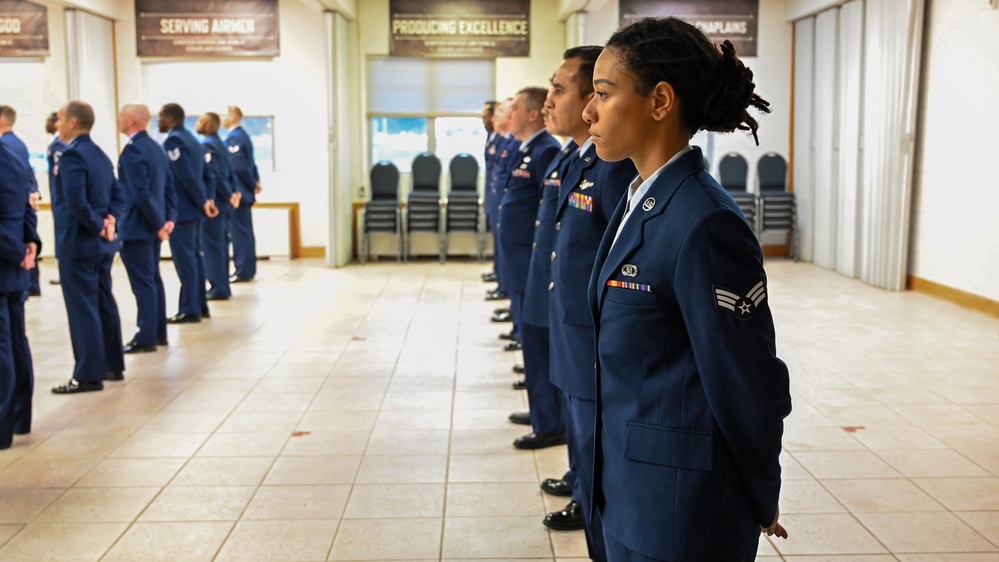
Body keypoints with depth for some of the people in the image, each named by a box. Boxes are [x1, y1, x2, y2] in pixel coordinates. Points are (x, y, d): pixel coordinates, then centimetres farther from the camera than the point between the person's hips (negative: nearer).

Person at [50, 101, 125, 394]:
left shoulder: (72, 155, -17)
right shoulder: (99, 154, 12)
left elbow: (76, 202, -26)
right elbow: (116, 194, 13)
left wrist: (98, 227, -14)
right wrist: (109, 220, -1)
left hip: (78, 242, -9)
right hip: (100, 243, 9)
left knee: (82, 308, -4)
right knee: (104, 303, 14)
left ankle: (89, 375, 1)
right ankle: (113, 365, 22)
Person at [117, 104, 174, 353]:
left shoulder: (133, 149, -16)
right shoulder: (156, 147, 12)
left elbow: (141, 192, -23)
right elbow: (169, 187, 11)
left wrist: (158, 223, -17)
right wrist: (169, 218, 4)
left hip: (137, 226, -9)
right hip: (152, 225, 9)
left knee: (142, 283, -4)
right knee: (153, 279, 14)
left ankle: (146, 338, 0)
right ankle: (158, 332, 20)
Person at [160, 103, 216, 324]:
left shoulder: (173, 141, -14)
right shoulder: (192, 139, 16)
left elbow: (187, 177, -21)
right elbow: (206, 175, 13)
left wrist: (203, 202, -14)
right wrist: (208, 199, 4)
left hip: (181, 210, -10)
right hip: (193, 209, 10)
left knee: (184, 259, -6)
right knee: (194, 256, 13)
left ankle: (189, 310, -3)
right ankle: (199, 305, 17)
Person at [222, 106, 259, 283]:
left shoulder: (234, 138, -16)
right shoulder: (242, 135, 14)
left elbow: (239, 167, -22)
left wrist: (253, 185, -12)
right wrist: (256, 181, 6)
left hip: (237, 192, -10)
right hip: (243, 191, 10)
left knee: (239, 232, -4)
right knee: (244, 232, 13)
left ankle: (243, 271, 0)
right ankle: (247, 270, 18)